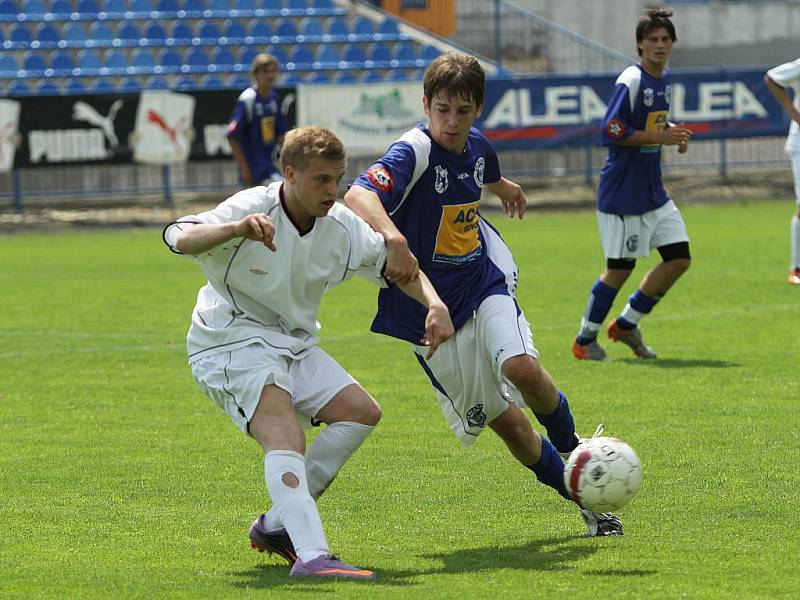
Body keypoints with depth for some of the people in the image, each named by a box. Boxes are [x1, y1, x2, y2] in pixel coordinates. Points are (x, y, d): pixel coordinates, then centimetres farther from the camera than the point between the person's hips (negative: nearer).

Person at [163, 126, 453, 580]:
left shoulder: (342, 226, -5)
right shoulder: (253, 209, -23)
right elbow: (180, 239, -38)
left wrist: (435, 305, -13)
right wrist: (236, 229, -59)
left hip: (293, 344, 8)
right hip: (232, 341, -8)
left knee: (362, 412, 0)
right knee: (286, 437, -28)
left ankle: (278, 525, 5)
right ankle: (311, 556, -44)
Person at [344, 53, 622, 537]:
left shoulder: (477, 147, 1)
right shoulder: (415, 151, -21)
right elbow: (358, 195, -40)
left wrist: (505, 188, 51)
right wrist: (394, 239, -59)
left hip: (485, 284, 4)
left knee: (522, 367, -26)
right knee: (506, 422, -2)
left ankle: (570, 446, 2)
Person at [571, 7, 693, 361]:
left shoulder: (664, 79, 10)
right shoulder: (631, 81, -16)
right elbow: (611, 132, -21)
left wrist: (673, 132, 4)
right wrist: (660, 137, -22)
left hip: (654, 193, 8)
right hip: (623, 195, -8)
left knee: (680, 258, 4)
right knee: (620, 268, -2)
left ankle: (627, 324, 19)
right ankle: (585, 339, 15)